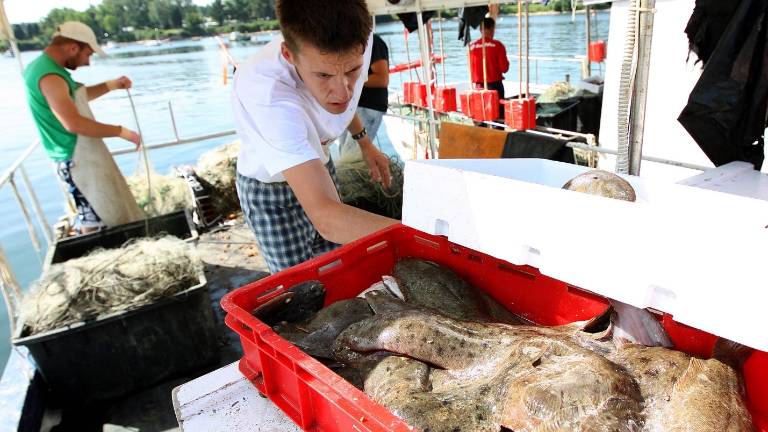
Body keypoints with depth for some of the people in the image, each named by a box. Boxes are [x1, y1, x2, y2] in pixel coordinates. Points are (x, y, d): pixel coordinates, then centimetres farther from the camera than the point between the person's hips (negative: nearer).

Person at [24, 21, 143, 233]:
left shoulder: (41, 65, 11)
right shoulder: (50, 77, -22)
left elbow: (76, 97, 25)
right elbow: (73, 123, -31)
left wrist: (111, 85, 14)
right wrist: (121, 131, -24)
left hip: (80, 155, 10)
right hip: (79, 159, -10)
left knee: (92, 215, 17)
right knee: (93, 220, -2)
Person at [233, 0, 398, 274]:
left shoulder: (355, 44, -23)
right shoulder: (264, 94, -43)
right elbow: (326, 218, -51)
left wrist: (364, 143, 5)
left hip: (318, 166, 5)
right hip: (270, 190, -5)